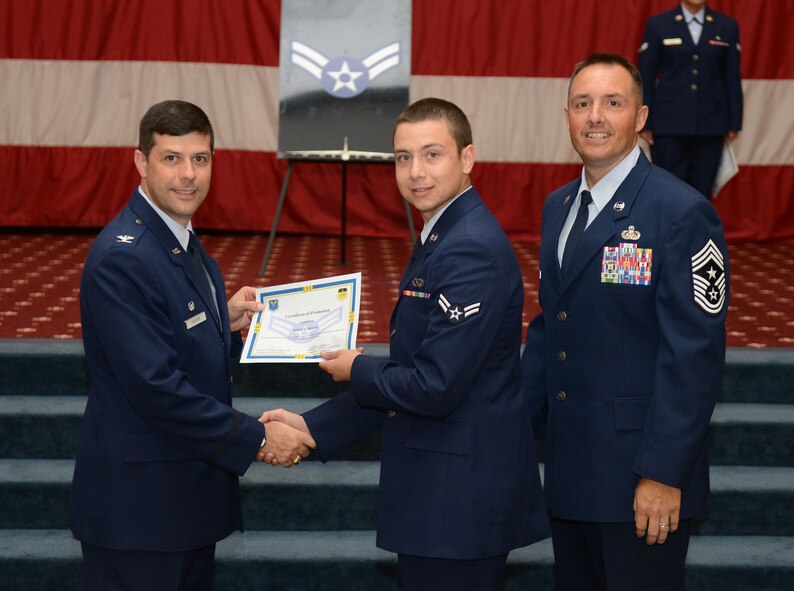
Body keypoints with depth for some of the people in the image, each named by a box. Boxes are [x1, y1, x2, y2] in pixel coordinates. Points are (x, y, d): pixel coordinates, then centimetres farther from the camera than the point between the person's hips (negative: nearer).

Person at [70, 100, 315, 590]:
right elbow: (154, 385, -25)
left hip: (192, 491, 10)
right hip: (138, 502, -9)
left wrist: (228, 322, -1)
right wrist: (257, 439, -20)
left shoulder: (185, 242, 11)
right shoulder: (121, 257, -20)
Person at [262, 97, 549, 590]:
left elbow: (436, 387, -24)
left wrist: (357, 371, -6)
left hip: (462, 492, -10)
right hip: (444, 491, 10)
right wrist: (312, 427, 8)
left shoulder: (471, 249, -20)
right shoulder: (441, 238, 13)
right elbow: (409, 373, 14)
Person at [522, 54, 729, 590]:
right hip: (569, 463, 7)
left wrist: (663, 473, -19)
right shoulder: (558, 206, 12)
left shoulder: (683, 213, -14)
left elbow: (695, 355, -17)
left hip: (639, 473, -7)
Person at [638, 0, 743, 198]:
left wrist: (734, 123, 5)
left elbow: (732, 78, 7)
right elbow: (645, 77, 1)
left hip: (710, 124, 2)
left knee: (701, 192, 4)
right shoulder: (658, 25, 1)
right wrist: (644, 123, -2)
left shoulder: (727, 26, 6)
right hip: (669, 124, -2)